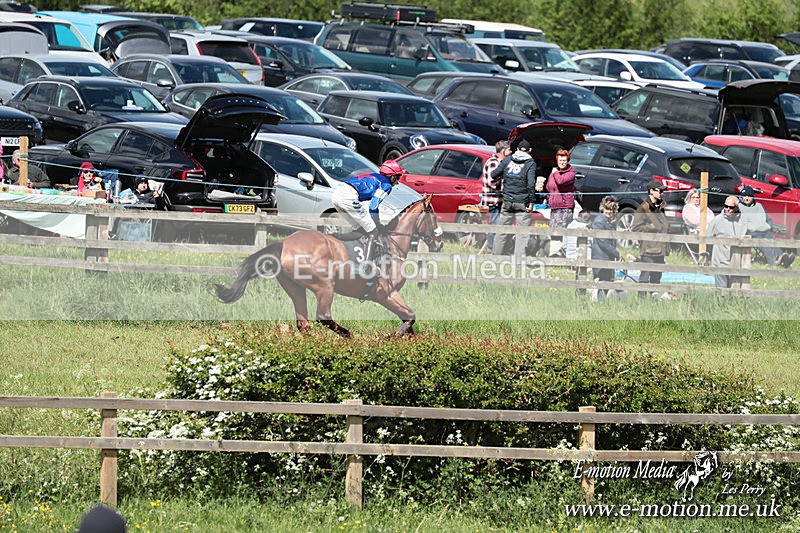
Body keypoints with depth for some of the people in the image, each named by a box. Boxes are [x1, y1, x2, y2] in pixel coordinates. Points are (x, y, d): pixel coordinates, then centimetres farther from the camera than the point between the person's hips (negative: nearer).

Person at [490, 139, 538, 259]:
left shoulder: (508, 160, 6)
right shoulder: (530, 163, -6)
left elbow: (494, 175, 8)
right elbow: (531, 183, -16)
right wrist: (531, 201, -12)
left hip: (507, 201, 4)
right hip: (522, 203, -4)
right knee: (522, 233, 0)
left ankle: (495, 254, 17)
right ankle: (519, 257, -6)